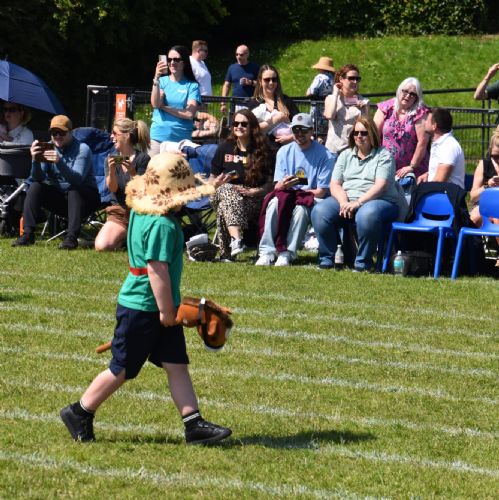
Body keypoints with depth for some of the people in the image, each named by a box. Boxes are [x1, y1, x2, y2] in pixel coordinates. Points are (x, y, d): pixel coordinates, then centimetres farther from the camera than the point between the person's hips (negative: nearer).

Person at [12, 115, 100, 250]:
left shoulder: (82, 149, -14)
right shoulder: (48, 148, -2)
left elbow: (77, 179, -30)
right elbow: (38, 178, -10)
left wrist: (60, 162, -45)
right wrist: (35, 160, -30)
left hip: (82, 198, -4)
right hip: (58, 196, 4)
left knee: (75, 190, -35)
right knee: (35, 187, -17)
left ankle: (72, 237, -42)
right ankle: (28, 234, -20)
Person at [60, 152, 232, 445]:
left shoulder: (142, 213, 6)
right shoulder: (162, 225, -24)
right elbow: (157, 270, -27)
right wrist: (166, 310, -21)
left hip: (158, 310, 10)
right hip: (142, 309, -10)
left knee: (177, 366, 6)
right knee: (122, 370, 4)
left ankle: (194, 425, 5)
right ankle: (79, 413, 18)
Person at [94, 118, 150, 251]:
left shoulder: (142, 158, -6)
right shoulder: (111, 159, 6)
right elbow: (112, 188, -6)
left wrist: (132, 173, -28)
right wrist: (111, 170, -25)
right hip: (118, 211, 3)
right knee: (101, 246, -22)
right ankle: (125, 235, 9)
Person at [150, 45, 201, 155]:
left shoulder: (192, 85, 1)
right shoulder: (162, 81, 6)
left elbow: (189, 114, -9)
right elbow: (155, 104, -8)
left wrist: (163, 107, -6)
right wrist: (156, 78, -18)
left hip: (181, 139, -1)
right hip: (158, 137, 1)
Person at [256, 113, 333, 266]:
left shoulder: (324, 155, -6)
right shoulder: (284, 152, 7)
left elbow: (321, 192, -8)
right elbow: (277, 186, 1)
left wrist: (296, 191, -9)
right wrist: (283, 185, -23)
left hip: (312, 198, -3)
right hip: (286, 194, 3)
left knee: (301, 207, -37)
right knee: (274, 202, -30)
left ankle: (287, 254, -32)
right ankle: (267, 252, -32)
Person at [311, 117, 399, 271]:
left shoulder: (383, 156, 4)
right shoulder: (346, 155, 19)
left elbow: (380, 186, -10)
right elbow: (334, 184, 10)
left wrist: (357, 203, -22)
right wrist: (344, 202, -12)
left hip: (378, 200, -4)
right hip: (345, 199, 4)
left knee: (367, 214, -41)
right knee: (319, 211, -24)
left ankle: (363, 262, -25)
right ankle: (326, 259, -14)